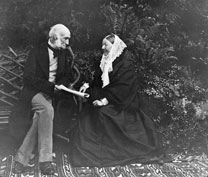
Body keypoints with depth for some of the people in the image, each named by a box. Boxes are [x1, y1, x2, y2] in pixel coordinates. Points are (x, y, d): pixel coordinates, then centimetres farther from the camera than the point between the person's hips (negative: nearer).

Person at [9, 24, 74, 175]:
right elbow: (29, 78, -13)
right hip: (34, 91, -4)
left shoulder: (64, 54, 10)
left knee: (39, 117, -24)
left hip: (51, 93, 4)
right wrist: (51, 86, -23)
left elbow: (67, 76, 14)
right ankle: (45, 159, -29)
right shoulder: (37, 52, -6)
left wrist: (60, 85, -10)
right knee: (47, 109, -33)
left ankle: (22, 158, -17)